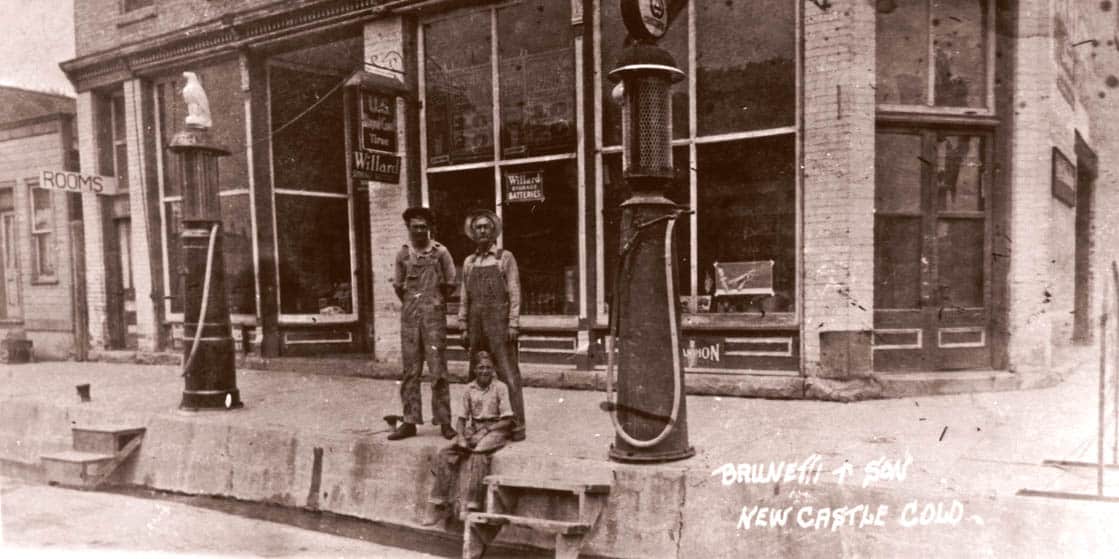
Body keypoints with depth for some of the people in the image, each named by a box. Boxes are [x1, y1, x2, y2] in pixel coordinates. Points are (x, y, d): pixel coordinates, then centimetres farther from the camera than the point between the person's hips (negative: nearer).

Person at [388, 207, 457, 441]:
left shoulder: (440, 252, 0)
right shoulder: (403, 253, 8)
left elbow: (450, 284, 6)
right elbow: (398, 285, 17)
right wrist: (411, 305, 14)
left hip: (434, 316, -3)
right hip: (409, 316, 3)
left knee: (438, 369, -4)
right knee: (410, 370, 5)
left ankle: (444, 422, 2)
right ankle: (410, 421, 10)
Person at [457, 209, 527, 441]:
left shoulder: (505, 257, 3)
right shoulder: (469, 262, 15)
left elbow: (514, 293, -2)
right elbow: (465, 298, 16)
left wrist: (513, 325, -10)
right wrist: (464, 327, 9)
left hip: (499, 322, -4)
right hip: (476, 323, 4)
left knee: (508, 374, -7)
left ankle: (517, 425, -5)